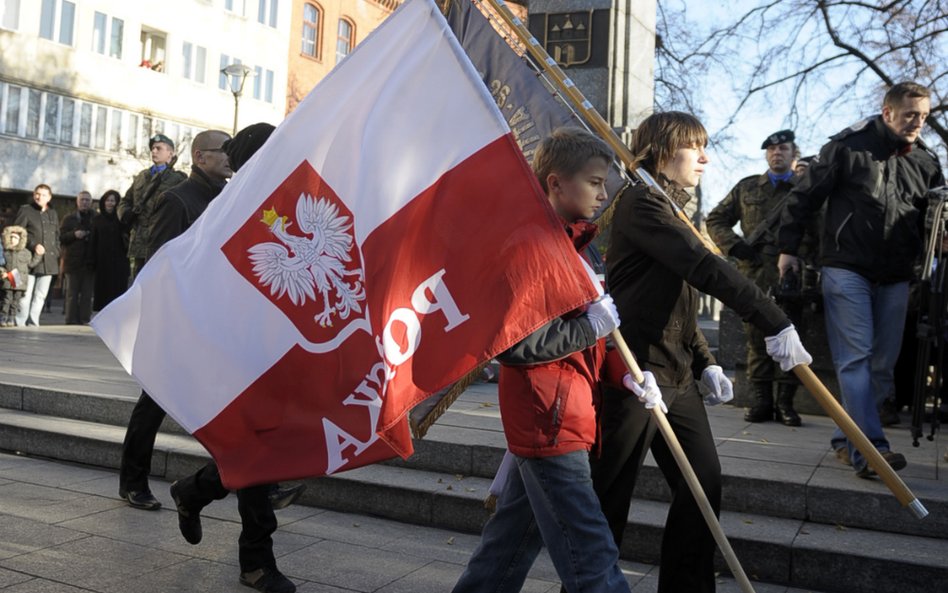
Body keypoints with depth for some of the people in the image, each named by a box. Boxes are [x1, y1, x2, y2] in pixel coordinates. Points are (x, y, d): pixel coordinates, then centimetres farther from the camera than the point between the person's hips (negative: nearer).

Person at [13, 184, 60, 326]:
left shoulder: (53, 214, 18)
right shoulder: (25, 210, 2)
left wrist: (56, 253, 9)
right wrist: (33, 245, -14)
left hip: (48, 262, 5)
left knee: (40, 296, 5)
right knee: (26, 295, -4)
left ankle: (32, 323, 12)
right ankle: (20, 324, 5)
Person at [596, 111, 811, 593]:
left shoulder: (672, 208, 19)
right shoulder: (641, 202, -10)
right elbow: (704, 268, -23)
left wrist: (705, 362, 11)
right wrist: (775, 322, -26)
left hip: (676, 375, 9)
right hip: (635, 371, -9)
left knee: (703, 482, 8)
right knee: (609, 496, 2)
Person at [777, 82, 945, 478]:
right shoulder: (848, 147, -3)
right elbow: (804, 197, 0)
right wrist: (788, 248, -2)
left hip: (895, 278, 6)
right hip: (847, 269, -5)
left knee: (882, 364, 6)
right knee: (855, 358, -10)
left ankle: (848, 439, 16)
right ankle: (870, 448, -15)